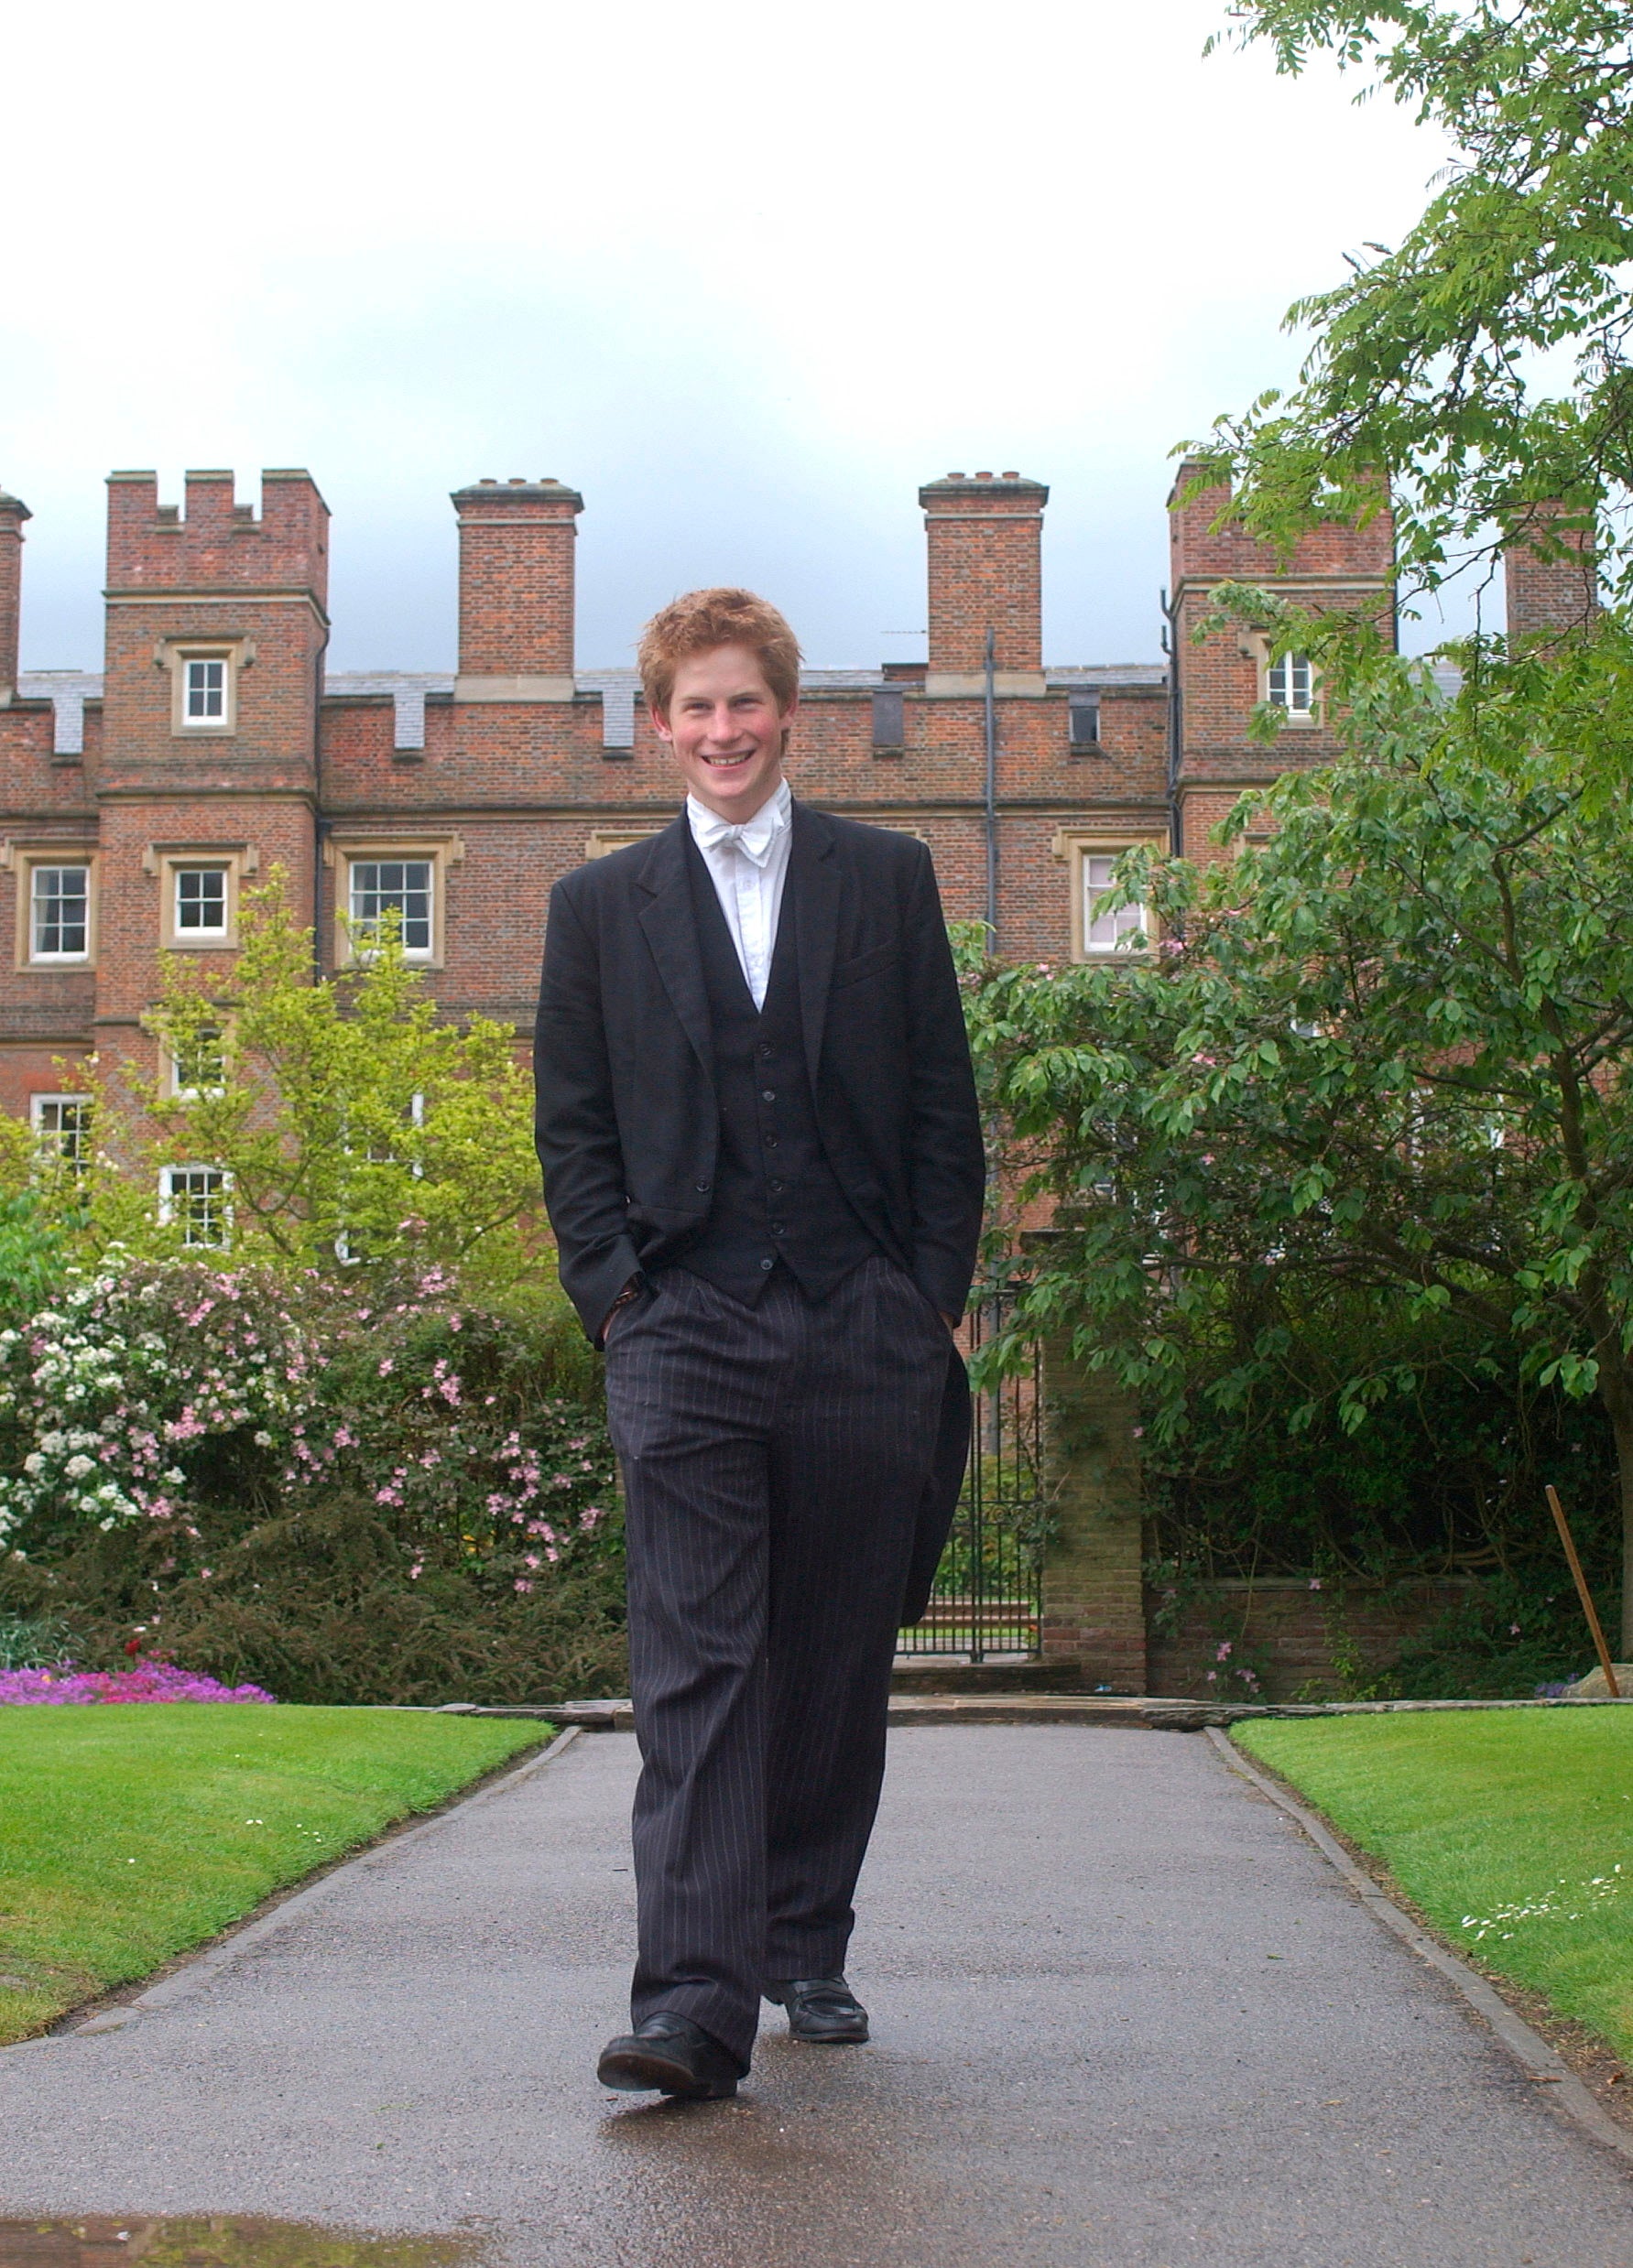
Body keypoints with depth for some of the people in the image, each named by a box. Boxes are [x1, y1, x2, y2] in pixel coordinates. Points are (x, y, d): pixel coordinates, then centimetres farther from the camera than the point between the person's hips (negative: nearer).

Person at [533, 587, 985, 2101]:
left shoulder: (888, 880, 11)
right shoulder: (600, 906, 11)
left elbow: (944, 1109, 8)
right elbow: (572, 1126, 10)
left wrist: (935, 1298, 1)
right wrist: (614, 1295, -2)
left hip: (865, 1334, 1)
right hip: (685, 1335, -1)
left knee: (837, 1663, 9)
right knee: (694, 1666, -9)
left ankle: (806, 1948, 26)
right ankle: (694, 2003, -12)